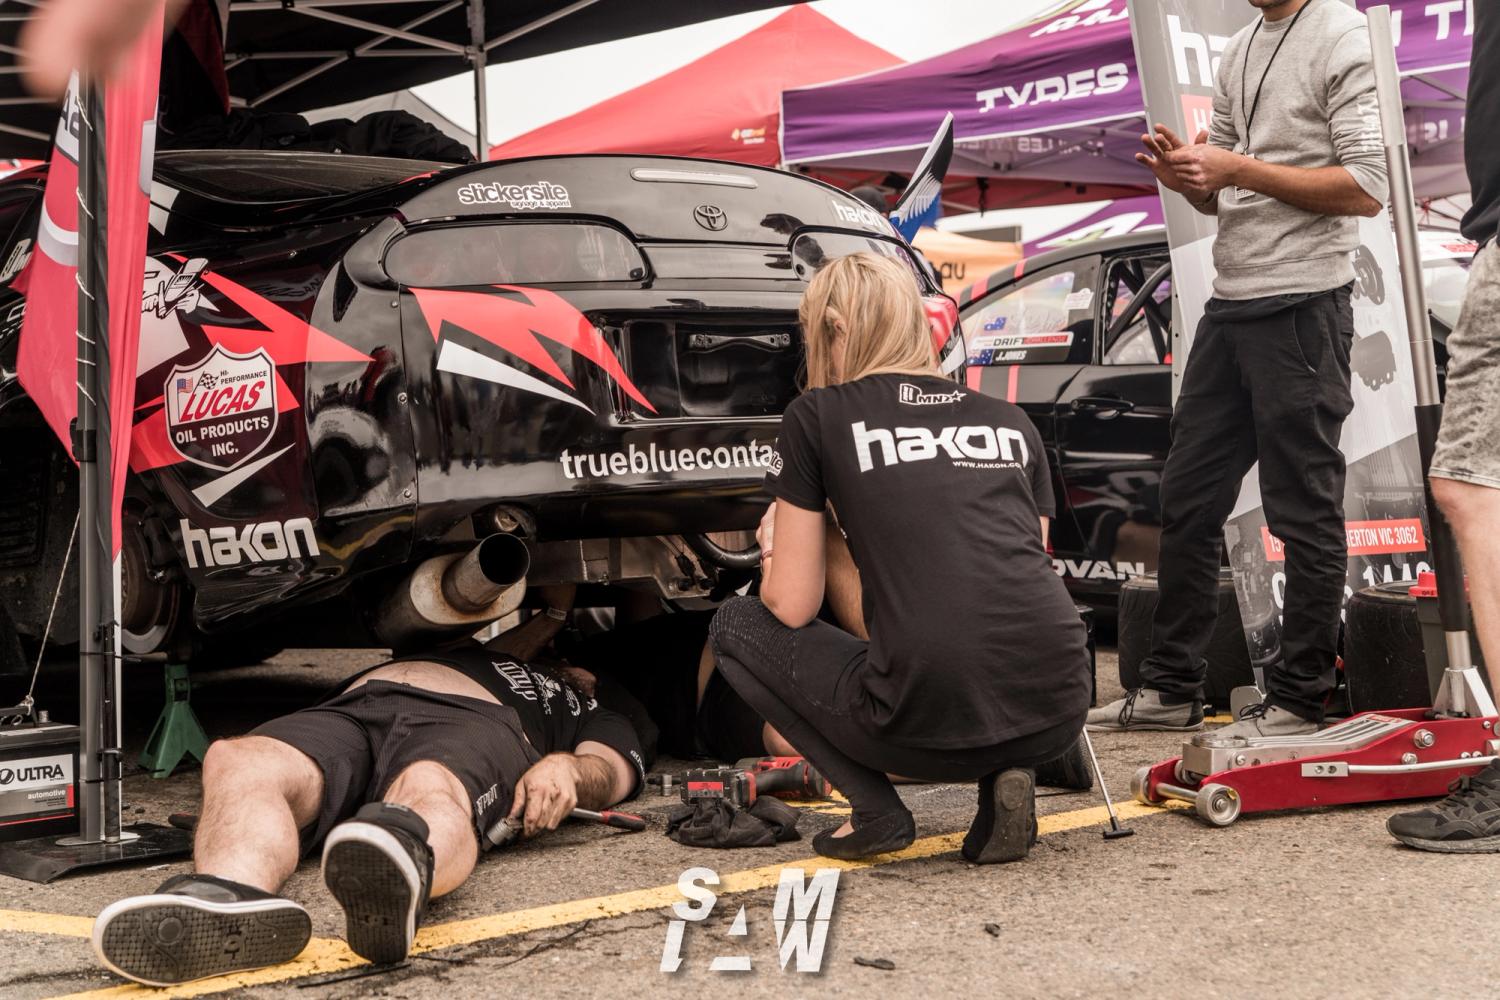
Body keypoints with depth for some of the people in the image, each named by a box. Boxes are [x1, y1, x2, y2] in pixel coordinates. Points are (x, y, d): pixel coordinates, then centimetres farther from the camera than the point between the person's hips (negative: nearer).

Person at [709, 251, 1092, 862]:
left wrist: (777, 547, 30)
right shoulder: (1010, 422, 19)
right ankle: (1004, 775, 11)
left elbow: (790, 608, 8)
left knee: (736, 627, 21)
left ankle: (875, 811, 6)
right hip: (1057, 714, 5)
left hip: (933, 720, -4)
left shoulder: (817, 417, 7)